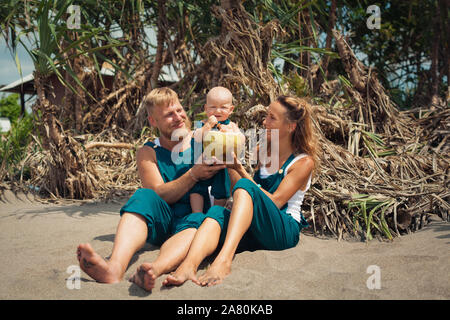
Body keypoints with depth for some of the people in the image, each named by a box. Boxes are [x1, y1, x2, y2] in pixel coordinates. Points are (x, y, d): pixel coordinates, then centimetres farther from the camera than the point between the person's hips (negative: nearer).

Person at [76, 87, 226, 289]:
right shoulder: (148, 153, 8)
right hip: (161, 224, 1)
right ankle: (115, 267, -53)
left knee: (197, 221, -35)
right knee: (144, 196, -30)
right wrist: (194, 174, -21)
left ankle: (156, 269, -62)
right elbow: (159, 194, -7)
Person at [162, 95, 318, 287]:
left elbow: (275, 202, -12)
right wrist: (230, 166, 9)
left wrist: (241, 170, -13)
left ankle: (224, 259, -50)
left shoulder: (304, 162, 0)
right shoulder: (265, 154, 20)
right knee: (217, 211, -26)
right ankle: (188, 266, -53)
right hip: (255, 233, 5)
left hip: (285, 231, -5)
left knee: (245, 187, -30)